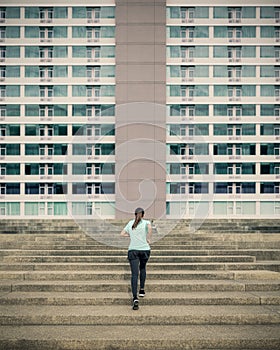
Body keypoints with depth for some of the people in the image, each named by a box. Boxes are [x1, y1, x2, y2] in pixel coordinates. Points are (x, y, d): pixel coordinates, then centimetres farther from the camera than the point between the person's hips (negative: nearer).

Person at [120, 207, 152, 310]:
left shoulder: (130, 223, 10)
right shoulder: (146, 222, 0)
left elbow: (122, 234, 14)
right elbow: (149, 228, -23)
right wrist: (148, 239, -12)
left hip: (133, 250, 1)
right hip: (144, 249, -1)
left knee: (134, 274, -7)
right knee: (142, 268, 27)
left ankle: (135, 298, -20)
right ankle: (142, 290, 28)